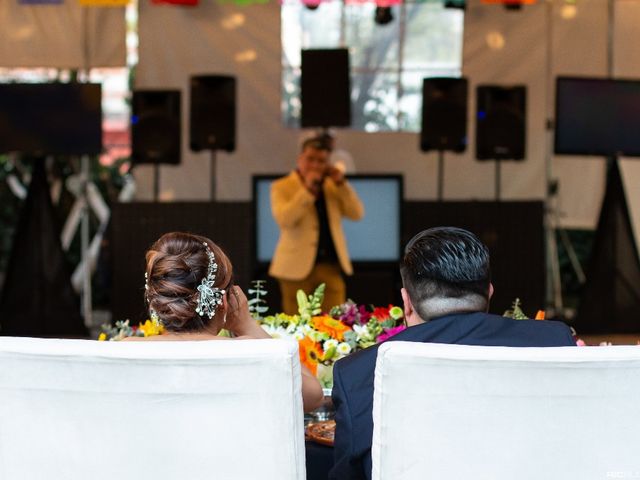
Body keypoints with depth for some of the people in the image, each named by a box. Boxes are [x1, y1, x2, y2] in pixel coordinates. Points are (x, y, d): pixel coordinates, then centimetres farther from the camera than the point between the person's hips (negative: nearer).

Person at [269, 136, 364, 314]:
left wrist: (341, 184, -6)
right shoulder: (281, 186, 0)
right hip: (297, 265, -3)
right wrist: (307, 189, -19)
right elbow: (284, 220, -17)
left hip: (331, 265, 4)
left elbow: (357, 214, 4)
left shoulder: (332, 186, 14)